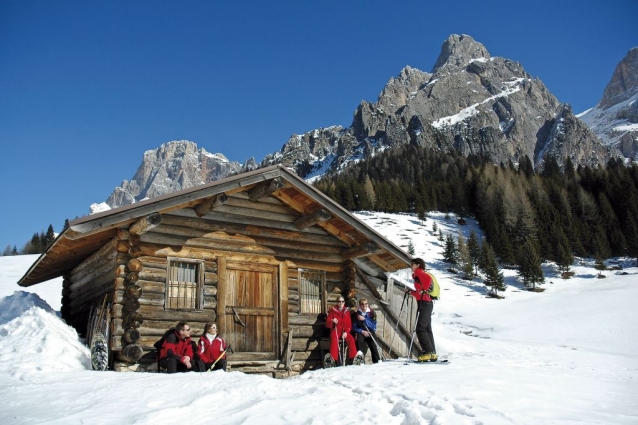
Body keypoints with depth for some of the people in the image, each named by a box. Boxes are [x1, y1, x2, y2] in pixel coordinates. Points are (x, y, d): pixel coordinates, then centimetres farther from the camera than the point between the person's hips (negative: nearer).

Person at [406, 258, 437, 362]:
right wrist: (411, 292, 18)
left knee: (420, 329, -13)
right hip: (427, 303, 10)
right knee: (427, 329, 9)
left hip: (424, 303, -10)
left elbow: (428, 278, -24)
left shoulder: (419, 272, -2)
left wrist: (424, 290, -19)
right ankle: (432, 354, 10)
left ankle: (429, 352, -16)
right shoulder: (417, 275, 25)